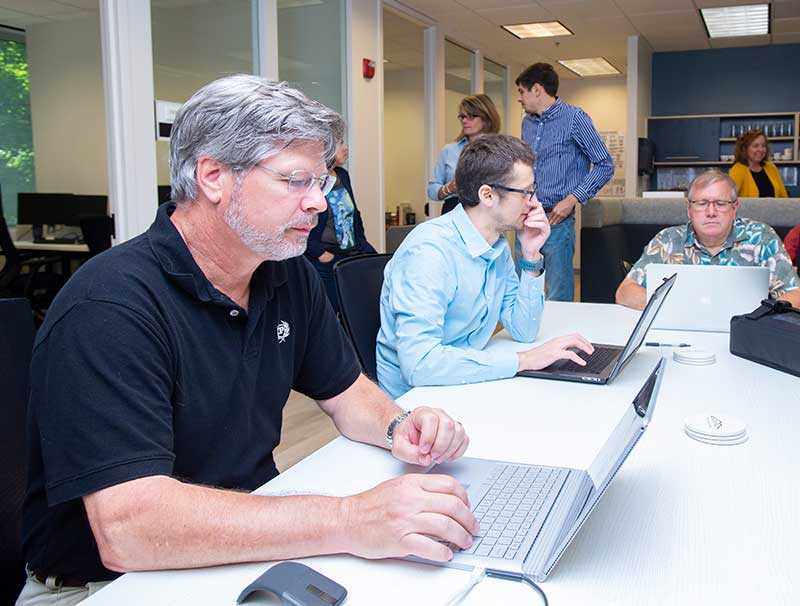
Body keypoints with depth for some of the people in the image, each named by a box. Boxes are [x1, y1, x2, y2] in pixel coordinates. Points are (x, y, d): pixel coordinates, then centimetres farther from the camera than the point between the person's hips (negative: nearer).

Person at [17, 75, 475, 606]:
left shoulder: (289, 274, 0)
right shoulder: (109, 307, -23)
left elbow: (344, 390, 10)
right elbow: (126, 527, -32)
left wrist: (397, 426, -13)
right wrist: (350, 522, -38)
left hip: (252, 548, 7)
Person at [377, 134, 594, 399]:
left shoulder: (498, 246, 4)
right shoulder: (430, 250, -24)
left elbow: (523, 331, 7)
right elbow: (418, 363, -34)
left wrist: (531, 257, -6)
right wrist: (524, 360, -28)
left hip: (466, 389, 8)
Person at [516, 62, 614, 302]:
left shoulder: (574, 118, -6)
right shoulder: (527, 122, 14)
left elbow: (605, 165, -6)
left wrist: (572, 200, -14)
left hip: (556, 220, -6)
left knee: (558, 299, -3)